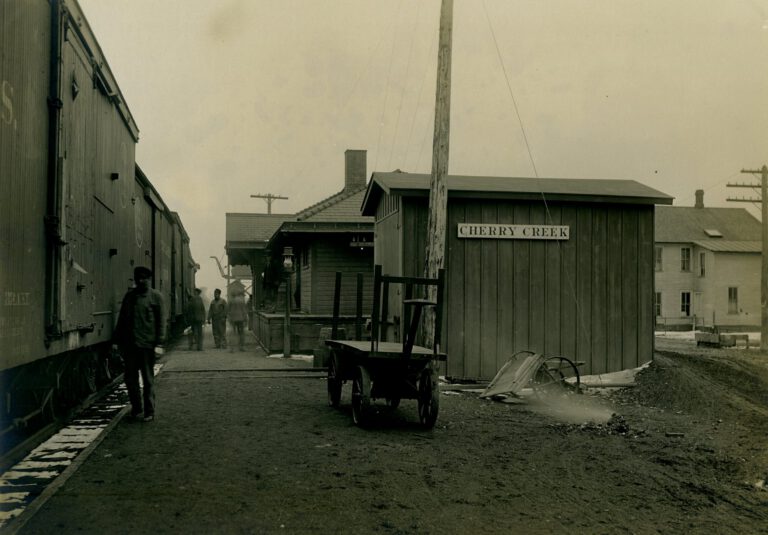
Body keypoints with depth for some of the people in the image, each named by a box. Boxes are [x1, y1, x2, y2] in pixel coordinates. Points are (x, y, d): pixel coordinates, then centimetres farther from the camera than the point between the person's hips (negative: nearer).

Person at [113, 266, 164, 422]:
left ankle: (149, 412, 10)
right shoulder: (129, 295, 13)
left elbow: (161, 320, -2)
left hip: (146, 343, -4)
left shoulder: (155, 296, 1)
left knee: (148, 379, 3)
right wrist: (116, 340, 11)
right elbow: (122, 319, 16)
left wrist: (159, 342, -11)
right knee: (130, 378, 8)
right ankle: (136, 409, 21)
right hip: (129, 343, 4)